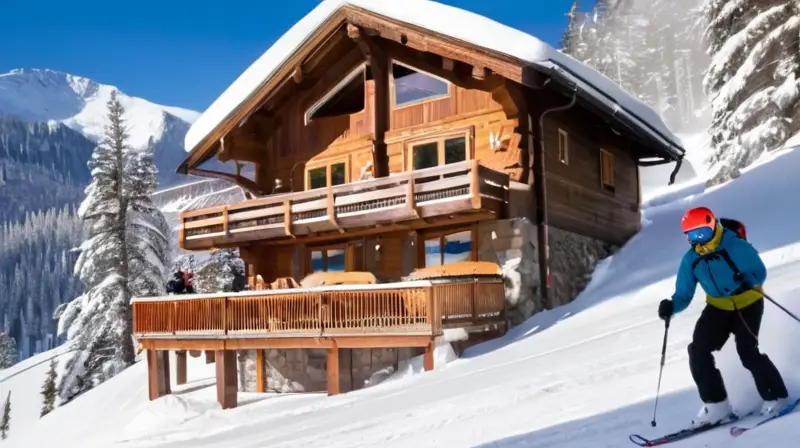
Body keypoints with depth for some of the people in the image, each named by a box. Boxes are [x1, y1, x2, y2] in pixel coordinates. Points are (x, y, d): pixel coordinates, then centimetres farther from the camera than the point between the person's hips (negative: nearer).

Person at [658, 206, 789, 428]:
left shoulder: (736, 247, -21)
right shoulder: (690, 259, -7)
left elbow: (760, 272, -19)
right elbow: (684, 294, -6)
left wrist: (747, 281, -41)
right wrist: (672, 306, -27)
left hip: (747, 304, -5)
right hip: (718, 307, 5)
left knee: (747, 353, -16)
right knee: (698, 351, -8)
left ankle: (776, 396, 10)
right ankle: (716, 405, 2)